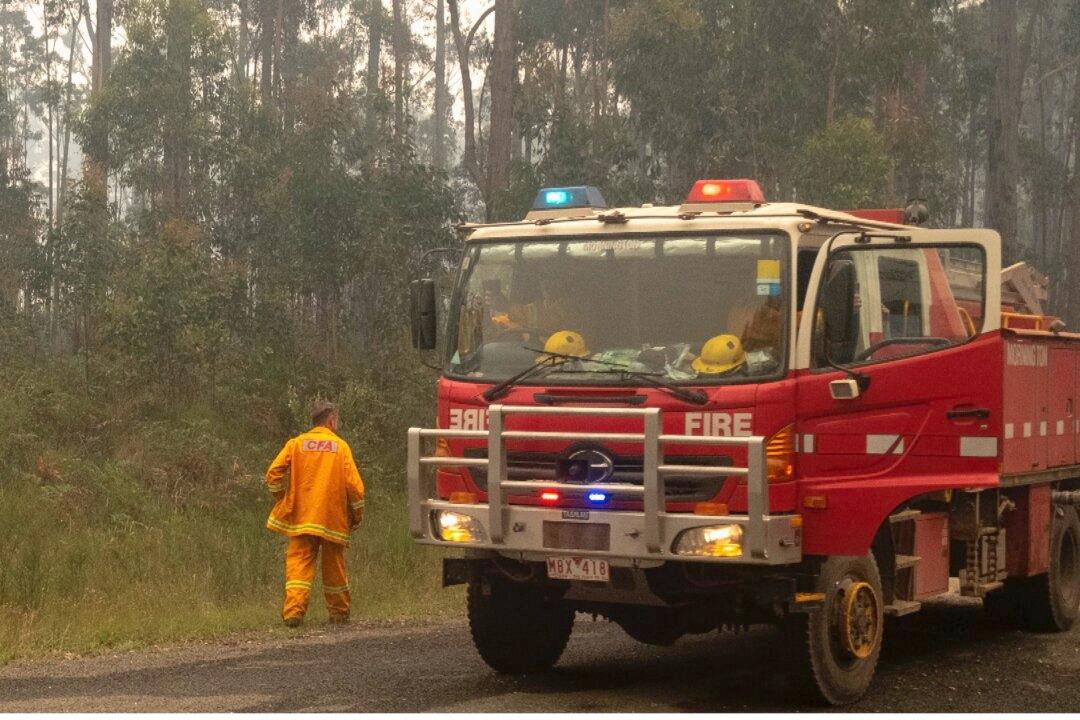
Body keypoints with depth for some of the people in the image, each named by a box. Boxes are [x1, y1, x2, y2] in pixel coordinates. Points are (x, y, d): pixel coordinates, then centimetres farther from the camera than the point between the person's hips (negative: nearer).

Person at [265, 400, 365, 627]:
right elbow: (354, 485, -4)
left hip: (301, 517, 0)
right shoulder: (341, 446, 1)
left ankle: (293, 611, -17)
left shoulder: (296, 443, 4)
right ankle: (339, 613, 24)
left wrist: (283, 500, 13)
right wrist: (357, 516, 8)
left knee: (299, 563, -2)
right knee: (334, 566, 13)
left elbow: (273, 474, -2)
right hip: (333, 519, 0)